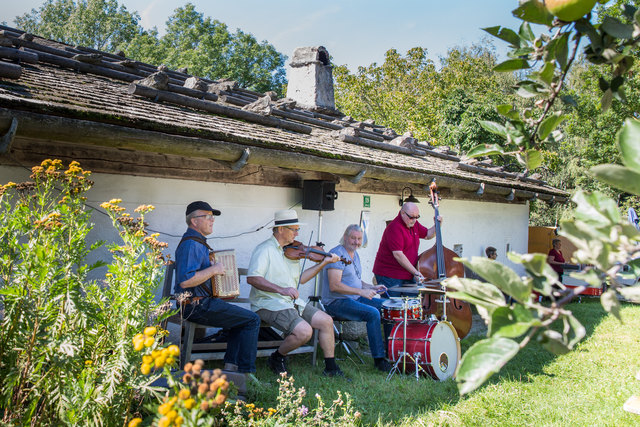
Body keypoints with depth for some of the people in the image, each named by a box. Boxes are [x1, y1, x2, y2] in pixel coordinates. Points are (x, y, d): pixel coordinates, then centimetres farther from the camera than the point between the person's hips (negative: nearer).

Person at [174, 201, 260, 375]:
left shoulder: (198, 242, 16)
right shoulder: (191, 244, -18)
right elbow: (185, 281, -30)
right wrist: (213, 270, -23)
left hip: (204, 301, 11)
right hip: (197, 306, -11)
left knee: (241, 317, 21)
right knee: (252, 320, -8)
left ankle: (231, 366, 14)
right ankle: (246, 374, -3)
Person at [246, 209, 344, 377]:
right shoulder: (265, 249, -13)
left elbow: (300, 278, 17)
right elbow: (252, 278, -24)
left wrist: (323, 263, 10)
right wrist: (281, 289, -31)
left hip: (291, 301, 9)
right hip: (269, 303, -9)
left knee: (326, 321, 1)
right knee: (304, 331, -26)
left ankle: (331, 368, 11)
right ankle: (277, 358, 1)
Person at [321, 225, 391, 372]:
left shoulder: (355, 254, 16)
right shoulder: (337, 254, -15)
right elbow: (334, 286, -24)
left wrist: (372, 287, 8)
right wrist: (361, 291, -27)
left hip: (356, 299, 10)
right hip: (337, 303, -10)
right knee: (373, 313, -28)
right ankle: (379, 359, -21)